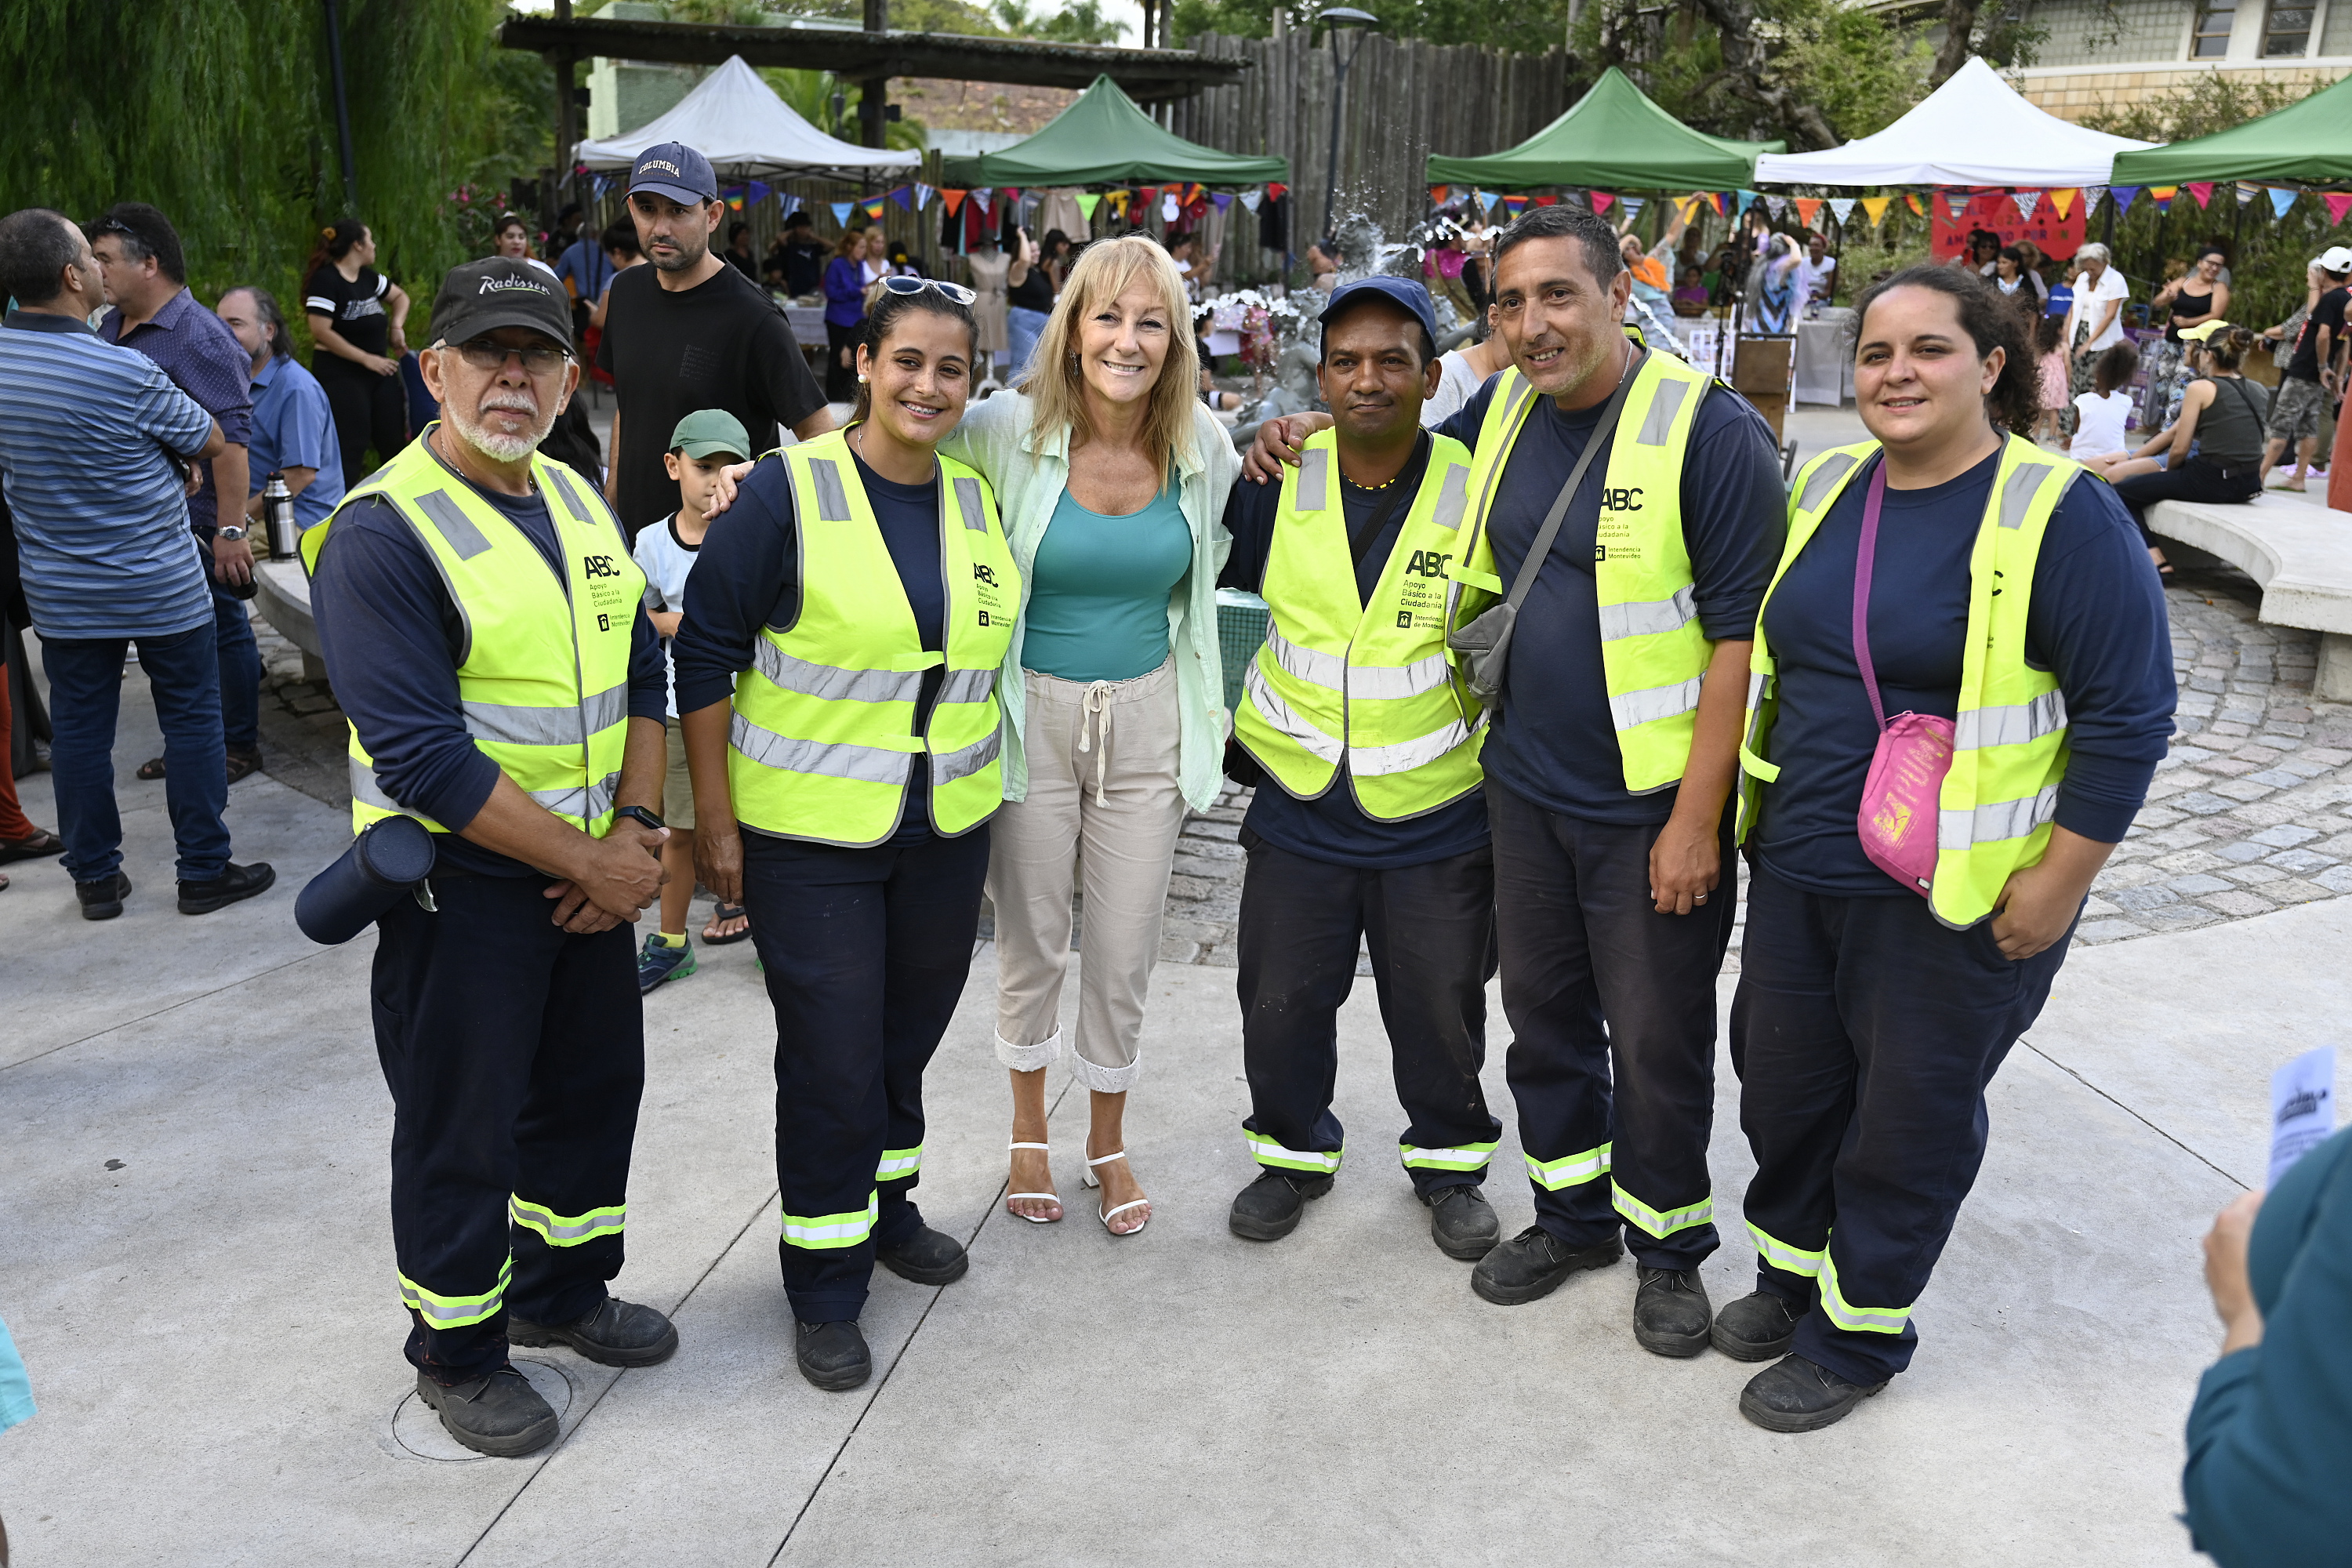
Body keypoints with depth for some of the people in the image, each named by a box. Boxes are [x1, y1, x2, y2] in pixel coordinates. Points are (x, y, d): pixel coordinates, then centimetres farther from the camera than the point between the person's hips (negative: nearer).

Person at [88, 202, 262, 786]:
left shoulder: (198, 337, -16)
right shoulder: (111, 327, 9)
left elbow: (231, 437, -22)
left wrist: (232, 529, -26)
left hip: (195, 523, -8)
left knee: (222, 631, 5)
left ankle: (240, 744, 18)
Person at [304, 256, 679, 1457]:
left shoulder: (576, 504, 7)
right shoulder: (382, 533, -18)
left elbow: (639, 669, 10)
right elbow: (425, 757, -23)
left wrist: (634, 831, -4)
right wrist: (589, 864, -19)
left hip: (594, 875, 7)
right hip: (459, 880, -7)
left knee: (596, 1084, 19)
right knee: (462, 1124, 7)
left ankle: (564, 1289, 42)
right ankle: (458, 1351, 29)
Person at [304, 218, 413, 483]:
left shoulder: (368, 277, 11)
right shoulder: (326, 280, -12)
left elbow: (400, 296, 29)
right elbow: (321, 331, -19)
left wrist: (397, 327, 9)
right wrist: (367, 359, -18)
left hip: (379, 369, 8)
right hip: (340, 374, -8)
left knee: (394, 441, 6)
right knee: (350, 447, -9)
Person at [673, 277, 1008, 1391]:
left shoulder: (977, 500, 4)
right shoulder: (790, 490, -12)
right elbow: (706, 652, -10)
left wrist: (976, 786, 16)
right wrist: (714, 818, -11)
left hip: (947, 830, 5)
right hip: (809, 836, -5)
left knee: (907, 1037, 18)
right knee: (832, 1060, 1)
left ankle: (885, 1205, 42)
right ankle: (825, 1287, 20)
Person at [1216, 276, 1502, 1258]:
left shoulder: (1478, 493, -8)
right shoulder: (1277, 487, -4)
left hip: (1437, 820, -1)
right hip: (1297, 811, 2)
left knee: (1441, 1012, 13)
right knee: (1281, 1005, 13)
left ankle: (1449, 1164, 38)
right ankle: (1294, 1152, 38)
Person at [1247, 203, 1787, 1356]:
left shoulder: (1708, 430, -16)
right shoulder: (1501, 413, 4)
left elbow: (1742, 634, -17)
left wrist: (1696, 819, -18)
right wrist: (1322, 431, 9)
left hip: (1653, 805, -6)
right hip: (1524, 787, 6)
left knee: (1656, 1038, 8)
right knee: (1544, 1013, 18)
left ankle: (1667, 1242, 30)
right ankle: (1573, 1215, 38)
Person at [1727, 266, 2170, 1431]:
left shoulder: (2061, 515, -13)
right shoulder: (1827, 486, 6)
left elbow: (2128, 712, -13)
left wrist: (2058, 884, -15)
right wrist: (1756, 809, 17)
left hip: (1955, 897, -6)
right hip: (1798, 872, 6)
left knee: (1911, 1116, 9)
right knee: (1783, 1079, 17)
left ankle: (1858, 1332, 29)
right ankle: (1792, 1273, 41)